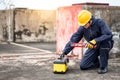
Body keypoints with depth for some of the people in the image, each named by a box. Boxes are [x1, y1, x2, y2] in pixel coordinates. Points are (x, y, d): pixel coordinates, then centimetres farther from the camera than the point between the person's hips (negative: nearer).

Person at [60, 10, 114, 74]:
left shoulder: (99, 23, -23)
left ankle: (104, 66, -20)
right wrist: (65, 51, -17)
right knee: (83, 66, -9)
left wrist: (95, 41, -43)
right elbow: (73, 40, -8)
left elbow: (109, 35, -36)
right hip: (93, 48, 4)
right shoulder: (82, 28, -9)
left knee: (105, 41, -39)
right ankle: (99, 62, 20)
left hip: (105, 46, -4)